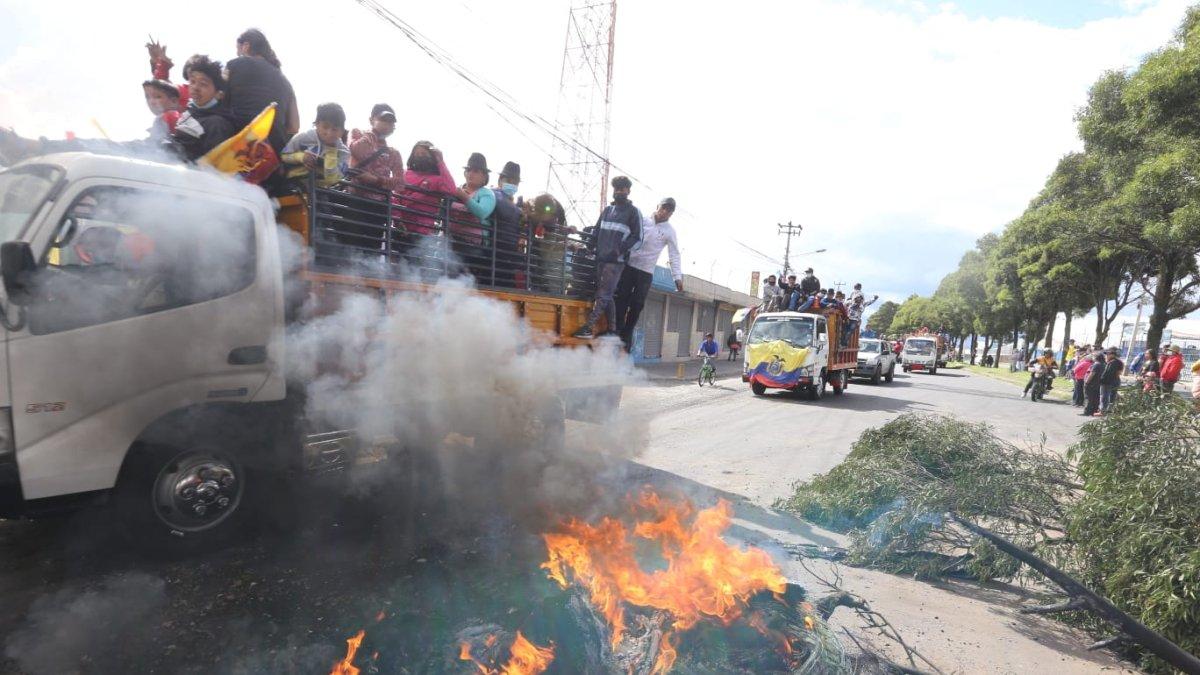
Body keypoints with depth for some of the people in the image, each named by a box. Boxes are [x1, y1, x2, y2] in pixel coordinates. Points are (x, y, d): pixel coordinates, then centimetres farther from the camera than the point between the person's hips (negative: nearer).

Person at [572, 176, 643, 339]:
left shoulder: (633, 212, 3)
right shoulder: (607, 210, 19)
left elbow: (637, 237, -2)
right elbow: (597, 231, 22)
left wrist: (620, 249, -13)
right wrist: (590, 246, 6)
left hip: (616, 260, -6)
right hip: (601, 258, 6)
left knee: (603, 295, -11)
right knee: (606, 295, 7)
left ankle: (588, 328, -14)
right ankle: (612, 329, 14)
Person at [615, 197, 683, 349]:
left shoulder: (669, 231, 3)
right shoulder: (642, 220, 7)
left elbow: (674, 255, 1)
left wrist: (678, 276, -9)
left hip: (646, 271, -1)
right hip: (629, 265, 1)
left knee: (637, 304, -3)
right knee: (622, 298, -5)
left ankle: (627, 334, 8)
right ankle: (618, 330, 3)